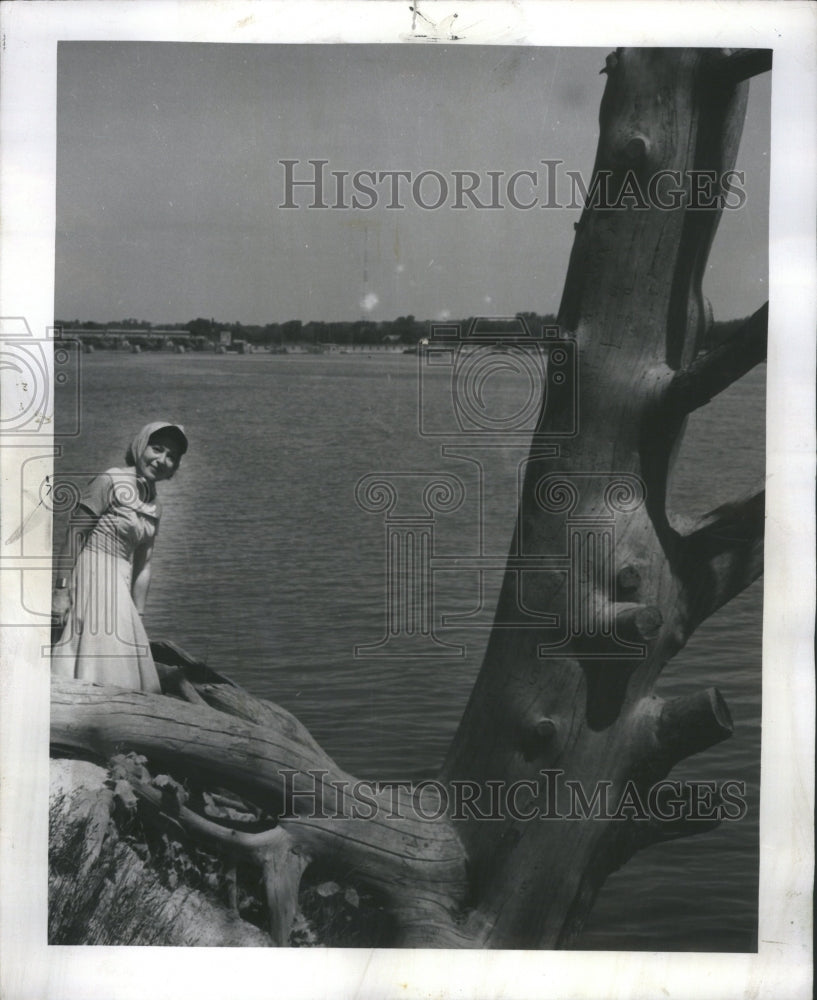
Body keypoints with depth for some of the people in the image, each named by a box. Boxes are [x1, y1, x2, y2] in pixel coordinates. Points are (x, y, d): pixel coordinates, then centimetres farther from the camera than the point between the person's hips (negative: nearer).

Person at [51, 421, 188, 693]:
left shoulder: (154, 507, 14)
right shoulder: (110, 482, -8)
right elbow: (74, 535, -13)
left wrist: (138, 617, 14)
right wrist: (60, 590, -20)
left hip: (119, 588, 8)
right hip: (90, 579, -8)